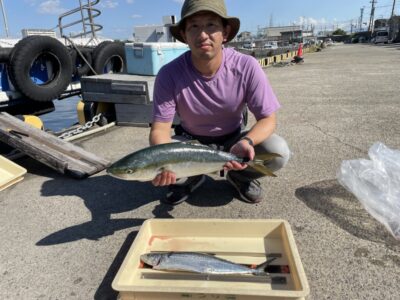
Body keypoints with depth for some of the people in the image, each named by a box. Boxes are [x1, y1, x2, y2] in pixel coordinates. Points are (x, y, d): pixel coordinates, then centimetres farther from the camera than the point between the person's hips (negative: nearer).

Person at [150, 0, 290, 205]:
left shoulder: (247, 67, -23)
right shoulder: (169, 74, -23)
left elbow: (267, 118, -17)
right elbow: (160, 128, -22)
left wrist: (247, 141, -39)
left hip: (233, 138, 0)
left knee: (278, 152, -27)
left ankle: (240, 177, 7)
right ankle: (191, 178, 8)